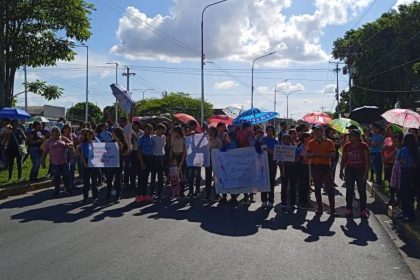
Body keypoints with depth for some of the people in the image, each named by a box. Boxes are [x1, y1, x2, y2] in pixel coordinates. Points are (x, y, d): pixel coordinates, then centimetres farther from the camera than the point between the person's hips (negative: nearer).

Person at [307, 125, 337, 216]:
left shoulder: (329, 142, 0)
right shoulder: (311, 143, 8)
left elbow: (333, 155, -7)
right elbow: (308, 155, 7)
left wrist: (322, 155, -18)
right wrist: (314, 154, -14)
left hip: (326, 166, -3)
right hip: (315, 166, 3)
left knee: (329, 188, -5)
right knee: (317, 188, 7)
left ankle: (332, 209, -1)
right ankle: (320, 208, 15)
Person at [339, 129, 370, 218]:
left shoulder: (363, 146, -7)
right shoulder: (346, 146, 3)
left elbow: (367, 160, -7)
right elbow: (343, 159, 9)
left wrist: (366, 173, -13)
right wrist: (341, 171, 5)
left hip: (360, 170, -3)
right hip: (349, 170, 3)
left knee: (362, 191, 1)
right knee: (349, 191, 4)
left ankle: (363, 210, 7)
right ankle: (349, 210, 11)